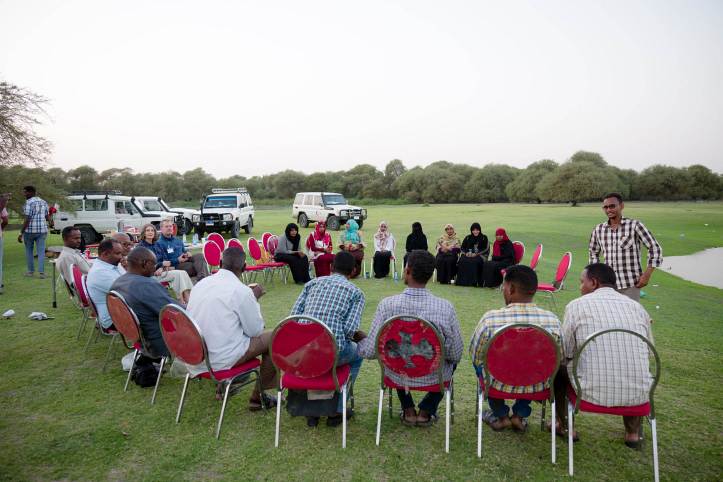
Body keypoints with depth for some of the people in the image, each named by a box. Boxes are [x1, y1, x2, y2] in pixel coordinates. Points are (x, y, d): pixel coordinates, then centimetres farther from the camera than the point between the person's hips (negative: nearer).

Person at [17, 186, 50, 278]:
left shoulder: (29, 203, -10)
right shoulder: (44, 202, 9)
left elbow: (27, 220, -15)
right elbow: (48, 218, 12)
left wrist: (21, 233, -12)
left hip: (30, 230, -4)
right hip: (42, 230, 5)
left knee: (29, 251, 11)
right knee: (41, 251, 3)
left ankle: (31, 271, 17)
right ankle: (41, 272, -3)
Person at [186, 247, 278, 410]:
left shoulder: (200, 284, 3)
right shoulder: (242, 290, -16)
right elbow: (255, 330, -6)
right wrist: (255, 299, 6)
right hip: (221, 359, -7)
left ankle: (223, 386, 31)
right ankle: (257, 398, 16)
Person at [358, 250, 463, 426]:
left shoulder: (387, 305, -22)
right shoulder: (445, 307, -22)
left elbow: (370, 351, -15)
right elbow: (456, 355, -11)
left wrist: (359, 339, 7)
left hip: (397, 376, 1)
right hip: (433, 377, 0)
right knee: (451, 360, 31)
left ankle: (408, 411, 32)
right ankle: (426, 411, 27)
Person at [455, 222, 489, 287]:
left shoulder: (484, 238, 6)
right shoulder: (468, 238, 16)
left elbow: (486, 249, -1)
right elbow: (462, 248, 15)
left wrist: (476, 254, -13)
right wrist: (466, 253, -7)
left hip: (480, 256, -3)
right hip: (468, 255, 3)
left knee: (474, 262, -37)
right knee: (462, 261, -30)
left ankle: (474, 282, -32)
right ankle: (462, 281, -28)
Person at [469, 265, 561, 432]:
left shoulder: (491, 319, -21)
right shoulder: (553, 320, -15)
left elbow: (476, 356, -6)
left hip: (499, 384, -2)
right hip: (537, 386, 3)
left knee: (480, 361, 27)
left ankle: (501, 416, 29)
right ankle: (520, 415, 29)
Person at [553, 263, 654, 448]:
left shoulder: (577, 305, -5)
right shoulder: (637, 306, 5)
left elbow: (564, 353, -1)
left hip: (593, 393, -3)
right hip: (638, 395, 4)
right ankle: (632, 432, 39)